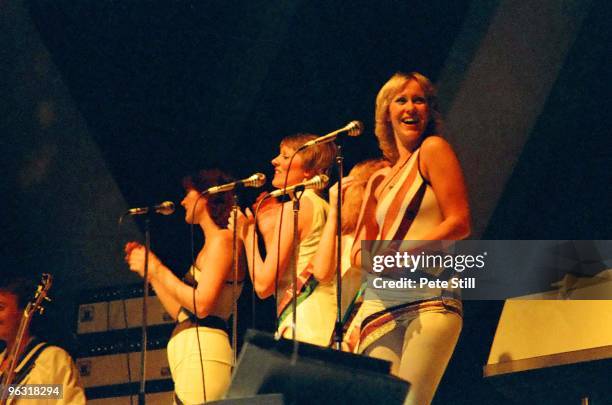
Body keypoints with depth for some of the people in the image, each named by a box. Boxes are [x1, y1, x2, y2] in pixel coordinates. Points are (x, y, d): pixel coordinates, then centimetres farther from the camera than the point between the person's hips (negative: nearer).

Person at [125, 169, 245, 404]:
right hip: (189, 354, 9)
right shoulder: (211, 244, 24)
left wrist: (156, 268, -5)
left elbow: (201, 305, -15)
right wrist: (148, 271, 25)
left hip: (203, 355, -9)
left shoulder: (222, 239, -4)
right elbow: (181, 312, 22)